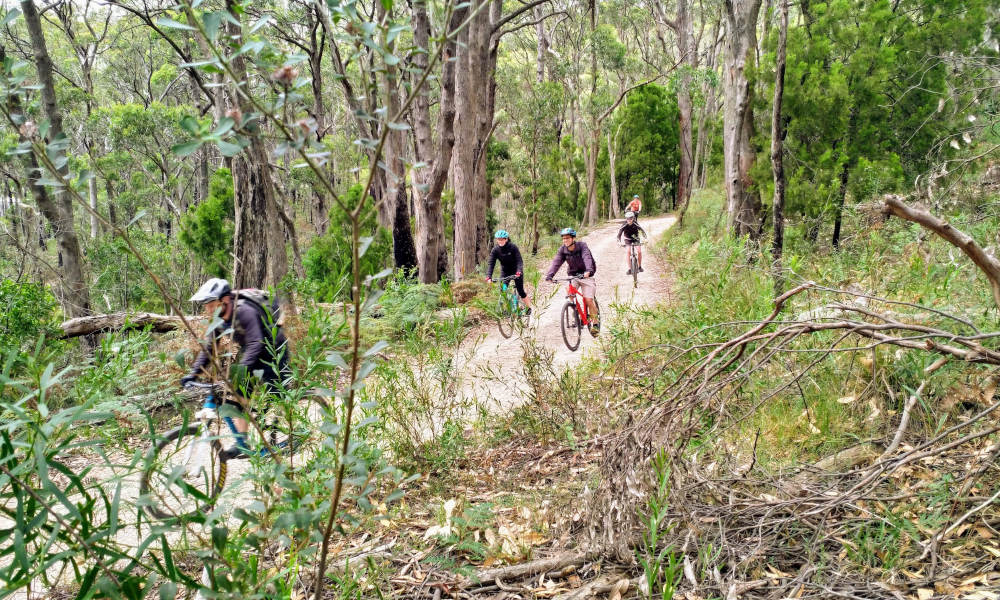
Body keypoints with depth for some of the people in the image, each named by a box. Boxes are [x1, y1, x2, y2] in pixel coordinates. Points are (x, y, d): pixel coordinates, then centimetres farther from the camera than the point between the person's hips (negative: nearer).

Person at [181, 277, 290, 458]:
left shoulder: (245, 312, -31)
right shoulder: (219, 320, -6)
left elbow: (255, 344, -39)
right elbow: (209, 347, -1)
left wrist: (241, 370, -49)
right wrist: (194, 373, -10)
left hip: (274, 352, -8)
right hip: (252, 355, 8)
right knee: (238, 396, 0)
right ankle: (242, 443, 6)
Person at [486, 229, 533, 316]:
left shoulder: (513, 247, -23)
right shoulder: (495, 250, -14)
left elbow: (519, 261, -27)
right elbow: (491, 263, -20)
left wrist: (518, 272, -44)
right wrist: (488, 277, -34)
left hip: (516, 271, -3)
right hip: (505, 271, 3)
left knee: (520, 291, -4)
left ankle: (528, 308, 15)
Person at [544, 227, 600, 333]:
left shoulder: (582, 246, -18)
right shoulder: (562, 249, -7)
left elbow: (587, 258, -34)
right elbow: (556, 262, -17)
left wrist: (588, 271, -53)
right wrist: (549, 276, -33)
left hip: (585, 275, -3)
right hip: (573, 275, 3)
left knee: (589, 300, -11)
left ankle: (595, 321, 10)